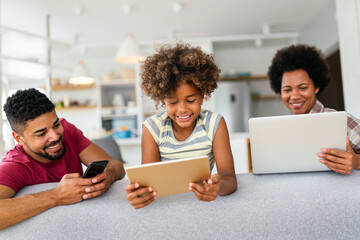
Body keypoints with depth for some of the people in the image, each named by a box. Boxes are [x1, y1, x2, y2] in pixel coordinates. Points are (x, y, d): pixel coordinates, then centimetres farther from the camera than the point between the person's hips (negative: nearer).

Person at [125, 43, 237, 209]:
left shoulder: (215, 124, -8)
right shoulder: (153, 128, -7)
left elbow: (229, 178, -14)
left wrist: (219, 187, -38)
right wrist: (137, 192, -36)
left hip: (202, 202, 1)